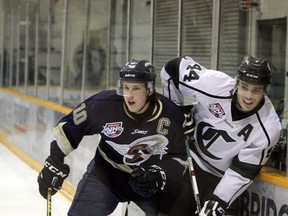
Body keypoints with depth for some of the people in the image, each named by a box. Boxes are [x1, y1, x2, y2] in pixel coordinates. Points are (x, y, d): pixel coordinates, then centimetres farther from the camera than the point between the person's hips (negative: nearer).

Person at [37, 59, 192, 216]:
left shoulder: (171, 116, -19)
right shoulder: (104, 104, -24)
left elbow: (178, 157, -7)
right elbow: (68, 127, -10)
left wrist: (158, 175, -24)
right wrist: (55, 162, -13)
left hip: (150, 180, 1)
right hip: (106, 173, -1)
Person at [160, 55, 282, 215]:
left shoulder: (268, 128, -24)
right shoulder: (215, 85, -26)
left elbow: (243, 172, -19)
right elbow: (174, 67, -12)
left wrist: (218, 201, -25)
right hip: (188, 155, 0)